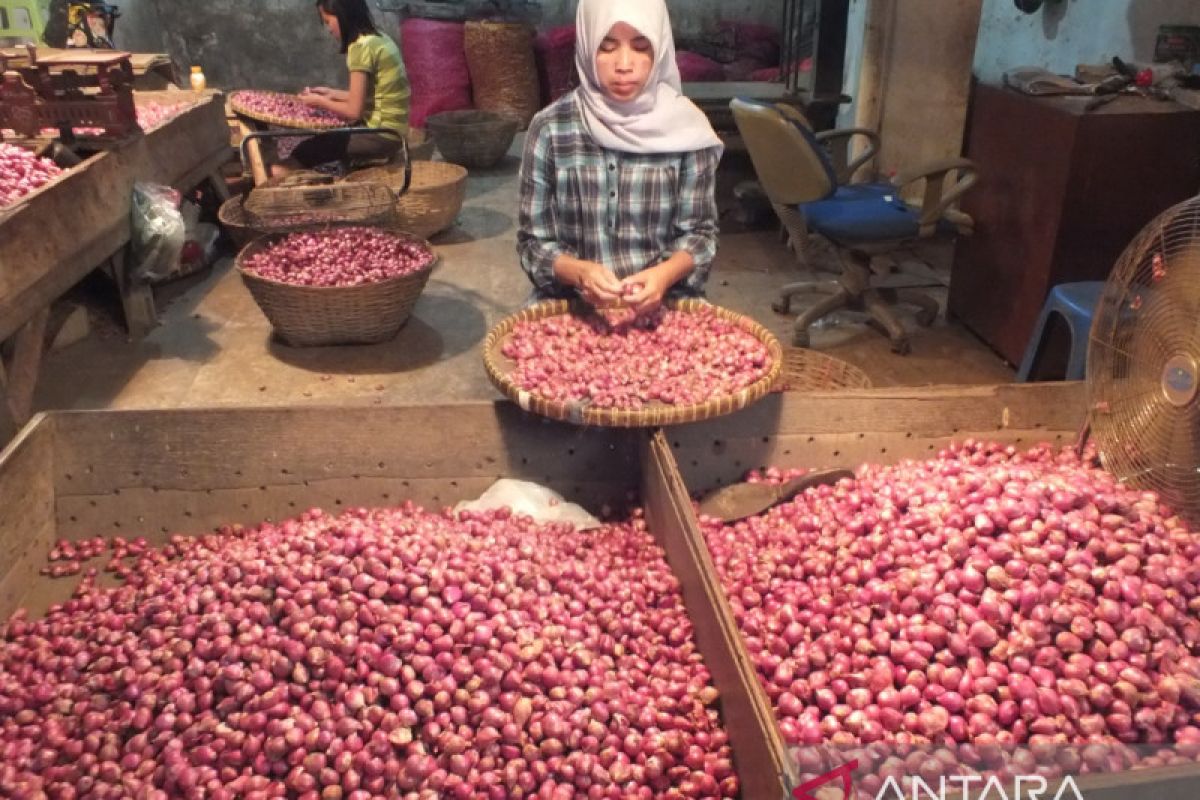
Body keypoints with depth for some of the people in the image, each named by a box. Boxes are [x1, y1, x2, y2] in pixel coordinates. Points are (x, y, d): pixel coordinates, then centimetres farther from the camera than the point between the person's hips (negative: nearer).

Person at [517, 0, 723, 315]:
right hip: (571, 306, 0)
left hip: (664, 303, 1)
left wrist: (665, 274, -18)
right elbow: (534, 241, -1)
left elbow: (700, 231, 2)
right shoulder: (550, 128, -5)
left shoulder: (685, 127, -2)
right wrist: (579, 272, -21)